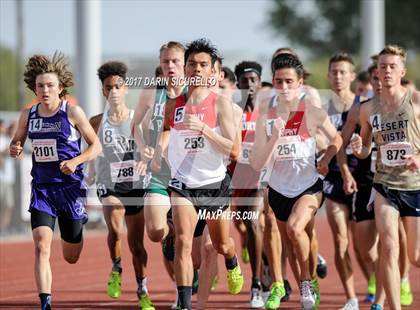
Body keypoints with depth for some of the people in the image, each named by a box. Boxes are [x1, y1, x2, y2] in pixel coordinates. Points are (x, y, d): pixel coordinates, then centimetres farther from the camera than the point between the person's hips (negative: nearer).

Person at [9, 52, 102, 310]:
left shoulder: (72, 112, -8)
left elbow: (96, 146, -3)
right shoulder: (28, 115, 2)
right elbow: (17, 142, 18)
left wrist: (76, 161, -20)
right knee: (42, 247, -19)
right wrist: (14, 149, -6)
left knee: (71, 257, 11)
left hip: (71, 187, -2)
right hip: (42, 188, 2)